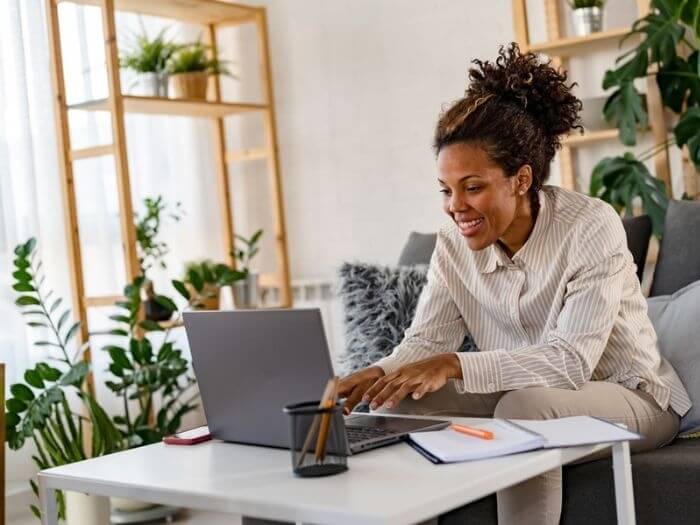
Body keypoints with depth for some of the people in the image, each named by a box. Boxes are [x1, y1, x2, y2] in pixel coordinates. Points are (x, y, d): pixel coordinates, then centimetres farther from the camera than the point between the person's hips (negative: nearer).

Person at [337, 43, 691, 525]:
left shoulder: (592, 227, -23)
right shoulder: (454, 242, -6)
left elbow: (571, 360, -31)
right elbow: (427, 340, -8)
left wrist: (454, 365, -42)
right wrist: (378, 374, -31)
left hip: (627, 396, -5)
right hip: (522, 392, 5)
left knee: (525, 407, -36)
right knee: (398, 400, -15)